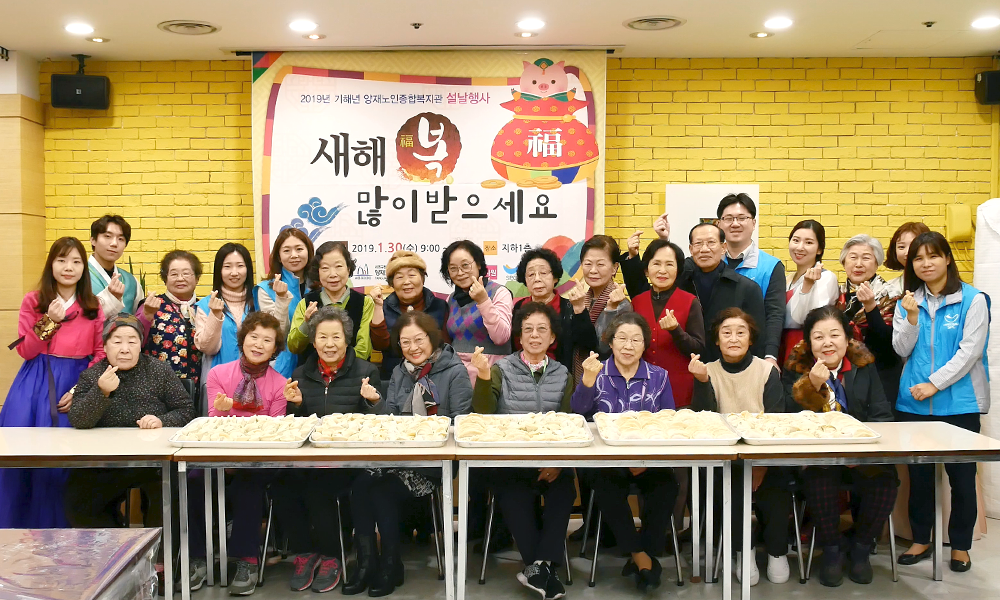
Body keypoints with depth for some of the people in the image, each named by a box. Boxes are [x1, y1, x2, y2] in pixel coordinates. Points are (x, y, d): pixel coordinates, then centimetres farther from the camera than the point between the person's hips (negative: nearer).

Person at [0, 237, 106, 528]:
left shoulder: (93, 308, 5)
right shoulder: (33, 302, 5)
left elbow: (100, 354, 3)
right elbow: (25, 351, 0)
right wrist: (50, 321, -13)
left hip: (75, 388, 0)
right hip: (35, 385, 1)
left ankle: (56, 528, 13)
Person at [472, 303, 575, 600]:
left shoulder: (562, 375, 12)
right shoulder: (502, 370, 7)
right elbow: (482, 415, -6)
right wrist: (483, 377, -23)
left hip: (550, 463, 1)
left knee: (565, 486, -30)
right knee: (513, 497, -30)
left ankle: (539, 566, -23)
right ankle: (545, 569, -18)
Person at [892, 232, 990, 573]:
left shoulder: (972, 300, -4)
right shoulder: (908, 301, 8)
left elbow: (969, 351, -11)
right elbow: (902, 350, 3)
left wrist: (934, 385, -14)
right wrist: (911, 317, -12)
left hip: (959, 402, -3)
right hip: (914, 403, 3)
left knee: (961, 475, 4)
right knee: (918, 473, 10)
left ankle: (960, 545, 19)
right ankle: (921, 539, 23)